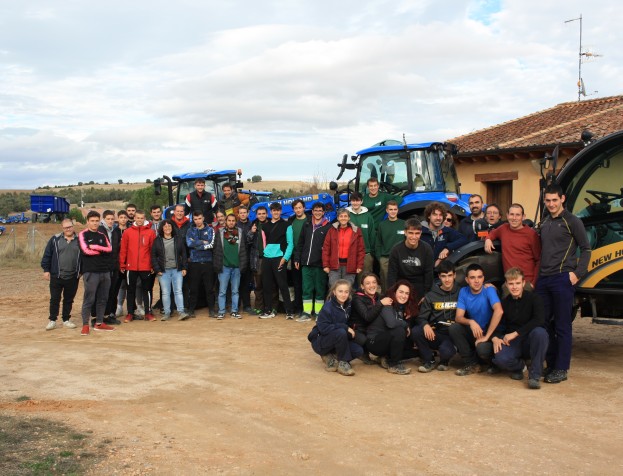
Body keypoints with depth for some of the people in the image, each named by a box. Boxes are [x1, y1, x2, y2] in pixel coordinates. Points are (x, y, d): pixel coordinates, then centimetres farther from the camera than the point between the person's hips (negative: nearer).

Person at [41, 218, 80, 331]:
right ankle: (52, 320, 14)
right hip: (56, 276, -1)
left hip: (73, 277, 1)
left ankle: (66, 320, 22)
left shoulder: (79, 240, 3)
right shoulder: (55, 239, 0)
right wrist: (46, 270, -2)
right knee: (54, 299, 4)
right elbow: (47, 255, 2)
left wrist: (81, 271, 6)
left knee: (69, 300, 10)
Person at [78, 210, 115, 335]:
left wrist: (95, 247, -11)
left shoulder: (102, 236, 16)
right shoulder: (83, 235, 1)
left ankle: (99, 323, 18)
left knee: (103, 299, 9)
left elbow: (109, 249, 1)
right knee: (88, 299, -5)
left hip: (105, 271, 5)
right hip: (90, 272, -5)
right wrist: (102, 250, -3)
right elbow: (86, 250, -13)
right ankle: (85, 325, 0)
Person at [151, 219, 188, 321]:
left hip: (177, 270, 0)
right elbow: (153, 256, 4)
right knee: (165, 292, 2)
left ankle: (181, 312, -4)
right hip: (163, 271, 0)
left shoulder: (178, 239, 8)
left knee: (178, 291, -3)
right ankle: (166, 313, 8)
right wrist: (157, 270, -5)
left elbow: (183, 254, 8)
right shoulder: (157, 241, 5)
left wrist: (184, 268, 0)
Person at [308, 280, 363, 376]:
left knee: (358, 350, -16)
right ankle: (343, 362, -17)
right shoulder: (328, 307, -19)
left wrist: (350, 332, -9)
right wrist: (345, 328, -26)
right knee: (341, 332, -35)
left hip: (337, 340, 6)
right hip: (320, 342, -6)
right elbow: (323, 328, -27)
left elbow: (349, 324, 13)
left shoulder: (348, 306, 0)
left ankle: (331, 357, 3)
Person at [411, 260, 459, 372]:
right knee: (415, 332, -26)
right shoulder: (431, 296, 10)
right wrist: (425, 325, -17)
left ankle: (444, 362, 6)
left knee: (445, 351, -34)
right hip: (435, 334, 3)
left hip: (453, 335, -3)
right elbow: (421, 317, 5)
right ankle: (429, 361, -2)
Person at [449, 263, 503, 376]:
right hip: (473, 332, 4)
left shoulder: (489, 290, -17)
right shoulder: (464, 292, -4)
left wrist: (486, 336, -33)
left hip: (491, 332, -4)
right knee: (453, 328, -22)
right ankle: (471, 363, -6)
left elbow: (499, 311, -34)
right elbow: (458, 318, -10)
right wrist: (471, 322, -33)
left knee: (482, 348, -35)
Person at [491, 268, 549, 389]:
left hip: (531, 341, -2)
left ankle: (535, 375, -24)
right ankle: (518, 366, 8)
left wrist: (515, 333, -25)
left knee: (539, 332, -38)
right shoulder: (504, 303, 5)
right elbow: (499, 325, 6)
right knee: (500, 358, -31)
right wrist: (495, 338, -17)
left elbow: (539, 320, -23)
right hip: (512, 343, 2)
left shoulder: (533, 298, -8)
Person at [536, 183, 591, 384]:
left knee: (562, 326, -2)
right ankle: (550, 365, 19)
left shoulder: (572, 221, -2)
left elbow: (586, 249, -2)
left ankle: (561, 369, 4)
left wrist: (577, 273, -12)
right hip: (543, 279, 7)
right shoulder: (544, 224, 18)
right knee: (545, 324, 9)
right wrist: (537, 275, 14)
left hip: (562, 279, -7)